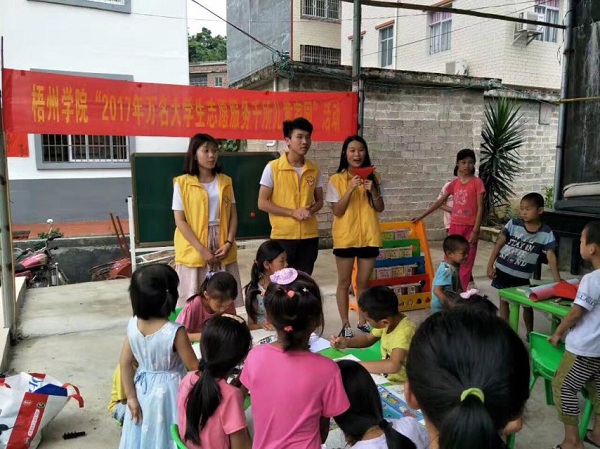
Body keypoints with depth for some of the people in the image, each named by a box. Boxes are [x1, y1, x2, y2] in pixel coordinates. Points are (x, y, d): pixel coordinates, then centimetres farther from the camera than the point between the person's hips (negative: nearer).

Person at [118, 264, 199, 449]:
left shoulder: (133, 325, -11)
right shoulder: (175, 331, -27)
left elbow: (125, 363, -4)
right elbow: (194, 367, -18)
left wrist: (131, 397, 3)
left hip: (143, 390, 5)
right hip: (168, 392, -5)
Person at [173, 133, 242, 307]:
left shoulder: (225, 182, 8)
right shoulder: (182, 183, -4)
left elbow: (233, 215, 9)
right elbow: (180, 221, -7)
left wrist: (229, 242, -6)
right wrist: (201, 249, -14)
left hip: (222, 248, 3)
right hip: (194, 251, -3)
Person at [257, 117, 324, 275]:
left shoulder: (314, 169, 6)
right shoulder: (273, 168, -7)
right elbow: (262, 203, -7)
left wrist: (311, 210, -9)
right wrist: (292, 212, -16)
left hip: (309, 236, 4)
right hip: (283, 236, -4)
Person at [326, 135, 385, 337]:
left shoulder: (372, 177, 5)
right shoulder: (336, 179, -5)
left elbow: (380, 208, 5)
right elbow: (337, 211, -10)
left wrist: (373, 191, -14)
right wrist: (351, 189, -21)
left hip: (369, 236, 3)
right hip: (345, 237, -3)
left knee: (363, 282, 11)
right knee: (344, 282, 6)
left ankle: (363, 321, 23)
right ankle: (345, 324, 14)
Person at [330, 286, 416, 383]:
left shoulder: (405, 331, -30)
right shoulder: (390, 320, -7)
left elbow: (393, 365, -44)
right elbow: (368, 338, 11)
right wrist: (346, 342, -6)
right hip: (385, 378, 7)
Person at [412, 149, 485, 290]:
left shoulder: (477, 182, -6)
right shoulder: (454, 183, 7)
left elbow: (480, 208, -8)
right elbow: (440, 201, 12)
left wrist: (475, 231, -14)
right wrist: (422, 216, 10)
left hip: (470, 227, -4)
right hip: (455, 226, 4)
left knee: (466, 263, 0)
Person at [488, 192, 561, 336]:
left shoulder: (546, 233, -10)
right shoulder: (513, 224, -8)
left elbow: (551, 257, -13)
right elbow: (499, 244, -5)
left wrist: (558, 280, -22)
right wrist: (490, 265, -7)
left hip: (522, 276, 0)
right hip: (503, 270, 1)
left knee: (527, 305, 11)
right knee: (504, 301, 10)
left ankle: (530, 333, 33)